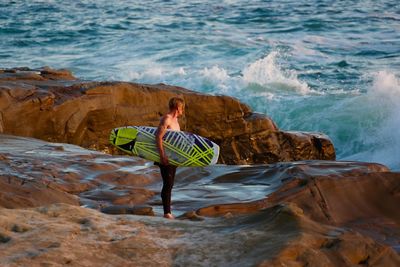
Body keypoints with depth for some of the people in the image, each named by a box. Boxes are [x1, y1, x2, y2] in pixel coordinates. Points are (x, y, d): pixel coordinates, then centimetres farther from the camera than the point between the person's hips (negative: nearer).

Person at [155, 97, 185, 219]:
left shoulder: (175, 119, 15)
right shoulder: (166, 119, -15)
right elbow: (158, 137, -23)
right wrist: (162, 155, -28)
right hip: (165, 157, -9)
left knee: (170, 184, 12)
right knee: (167, 184, -8)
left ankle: (168, 211, 18)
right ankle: (167, 212, -5)